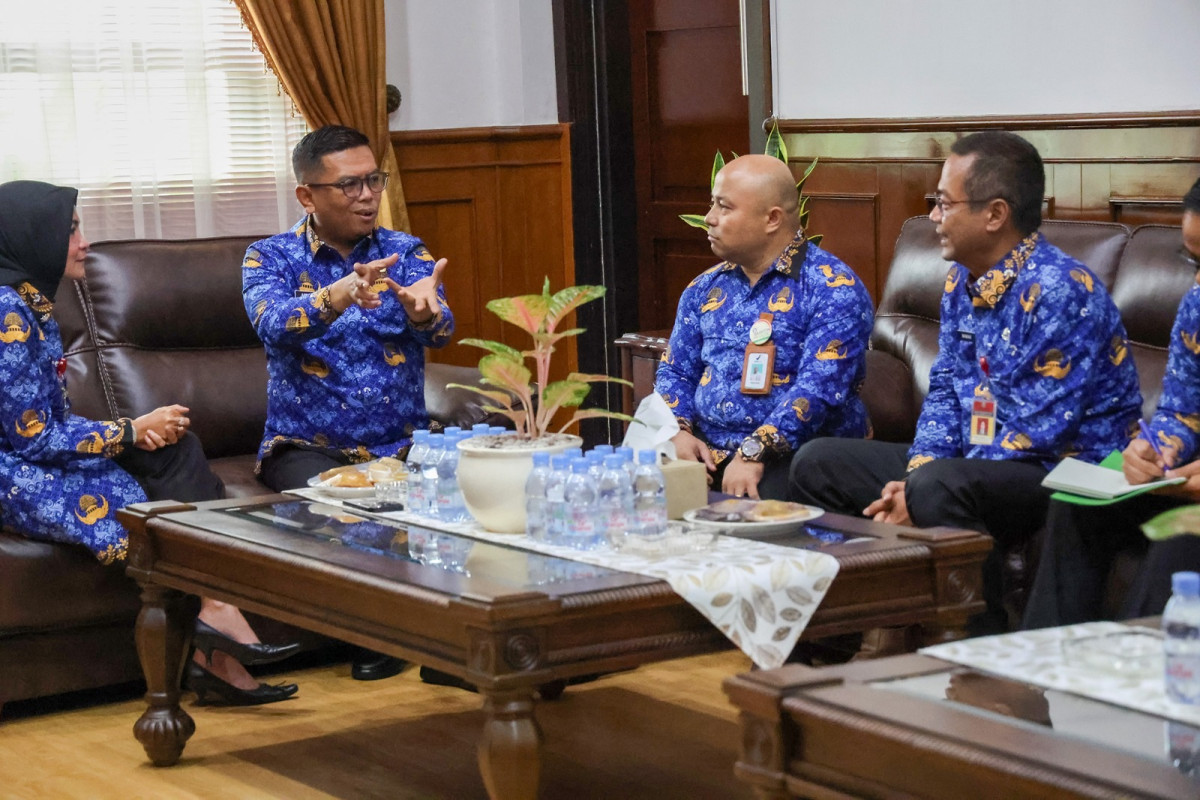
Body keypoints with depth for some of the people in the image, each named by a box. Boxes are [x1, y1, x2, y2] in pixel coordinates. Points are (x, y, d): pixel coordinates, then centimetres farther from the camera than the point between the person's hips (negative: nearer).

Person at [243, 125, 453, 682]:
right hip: (308, 446, -2)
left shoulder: (407, 253, 7)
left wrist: (424, 310, -40)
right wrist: (336, 298, -44)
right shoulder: (270, 259, 1)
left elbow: (440, 332, -13)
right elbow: (274, 325, -22)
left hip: (402, 443, 2)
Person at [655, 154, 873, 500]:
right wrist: (679, 432, -4)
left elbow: (820, 387, -16)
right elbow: (674, 371, 18)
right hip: (706, 455, 6)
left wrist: (754, 454, -24)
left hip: (791, 457, -6)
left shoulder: (833, 289, -5)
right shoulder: (705, 288, 18)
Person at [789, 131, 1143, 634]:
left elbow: (1034, 440, -23)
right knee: (818, 464, 8)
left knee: (941, 486, -39)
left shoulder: (1062, 293, -21)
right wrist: (916, 475, -6)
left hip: (1068, 475, -10)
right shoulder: (962, 282, 8)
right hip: (974, 463, 10)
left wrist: (922, 490, -21)